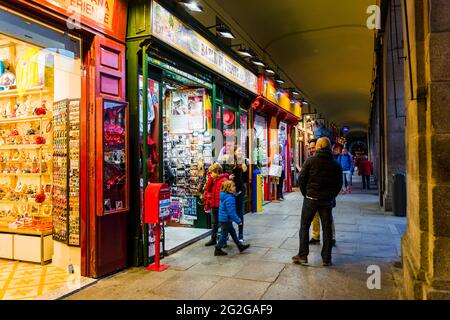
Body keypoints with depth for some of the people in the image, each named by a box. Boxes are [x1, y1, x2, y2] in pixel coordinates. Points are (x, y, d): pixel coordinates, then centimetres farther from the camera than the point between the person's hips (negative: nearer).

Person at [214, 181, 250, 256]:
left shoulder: (225, 196, 7)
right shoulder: (229, 198, -24)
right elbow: (231, 212, -26)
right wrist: (238, 220, -18)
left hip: (223, 218, 10)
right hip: (226, 219, -10)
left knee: (233, 232, 18)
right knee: (224, 235, 2)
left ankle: (240, 246, 30)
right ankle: (217, 250, 13)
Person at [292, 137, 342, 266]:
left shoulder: (310, 161, -5)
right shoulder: (336, 165, 4)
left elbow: (302, 179, -6)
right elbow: (339, 184, 6)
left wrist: (305, 194, 7)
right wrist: (331, 196, 15)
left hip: (311, 198, -2)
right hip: (327, 201, 2)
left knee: (304, 226, 9)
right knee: (327, 229, 9)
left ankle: (302, 255, 9)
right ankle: (326, 259, 14)